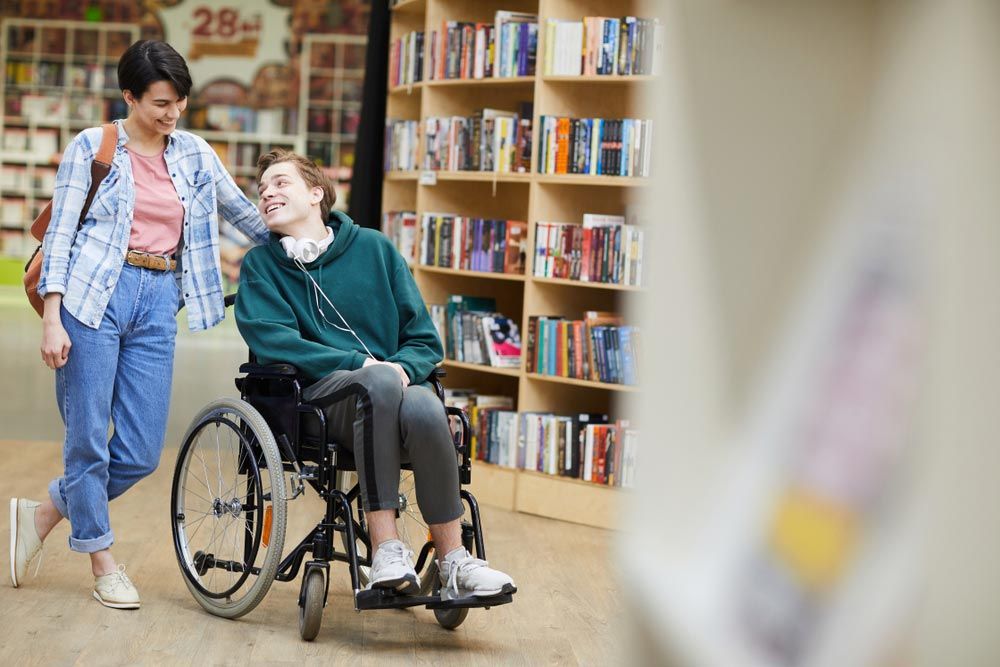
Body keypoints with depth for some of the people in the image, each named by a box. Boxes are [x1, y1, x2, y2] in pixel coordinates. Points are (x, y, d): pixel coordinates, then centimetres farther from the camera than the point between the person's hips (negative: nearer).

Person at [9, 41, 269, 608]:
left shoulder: (195, 154, 12)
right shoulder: (92, 148, 1)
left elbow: (245, 215, 24)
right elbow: (60, 235, -2)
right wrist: (52, 319, -10)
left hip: (157, 304, 4)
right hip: (93, 298, -4)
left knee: (141, 452, 0)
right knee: (89, 438, -1)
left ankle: (42, 515, 23)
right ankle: (104, 565, 16)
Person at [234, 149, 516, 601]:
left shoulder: (374, 248, 16)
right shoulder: (260, 266, 13)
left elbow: (425, 340, 14)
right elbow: (271, 340, -5)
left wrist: (403, 367, -10)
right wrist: (361, 364, -16)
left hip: (391, 385, 2)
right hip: (314, 394, -2)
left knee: (424, 408, -35)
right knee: (379, 384, -37)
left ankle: (454, 563, -29)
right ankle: (386, 550, -38)